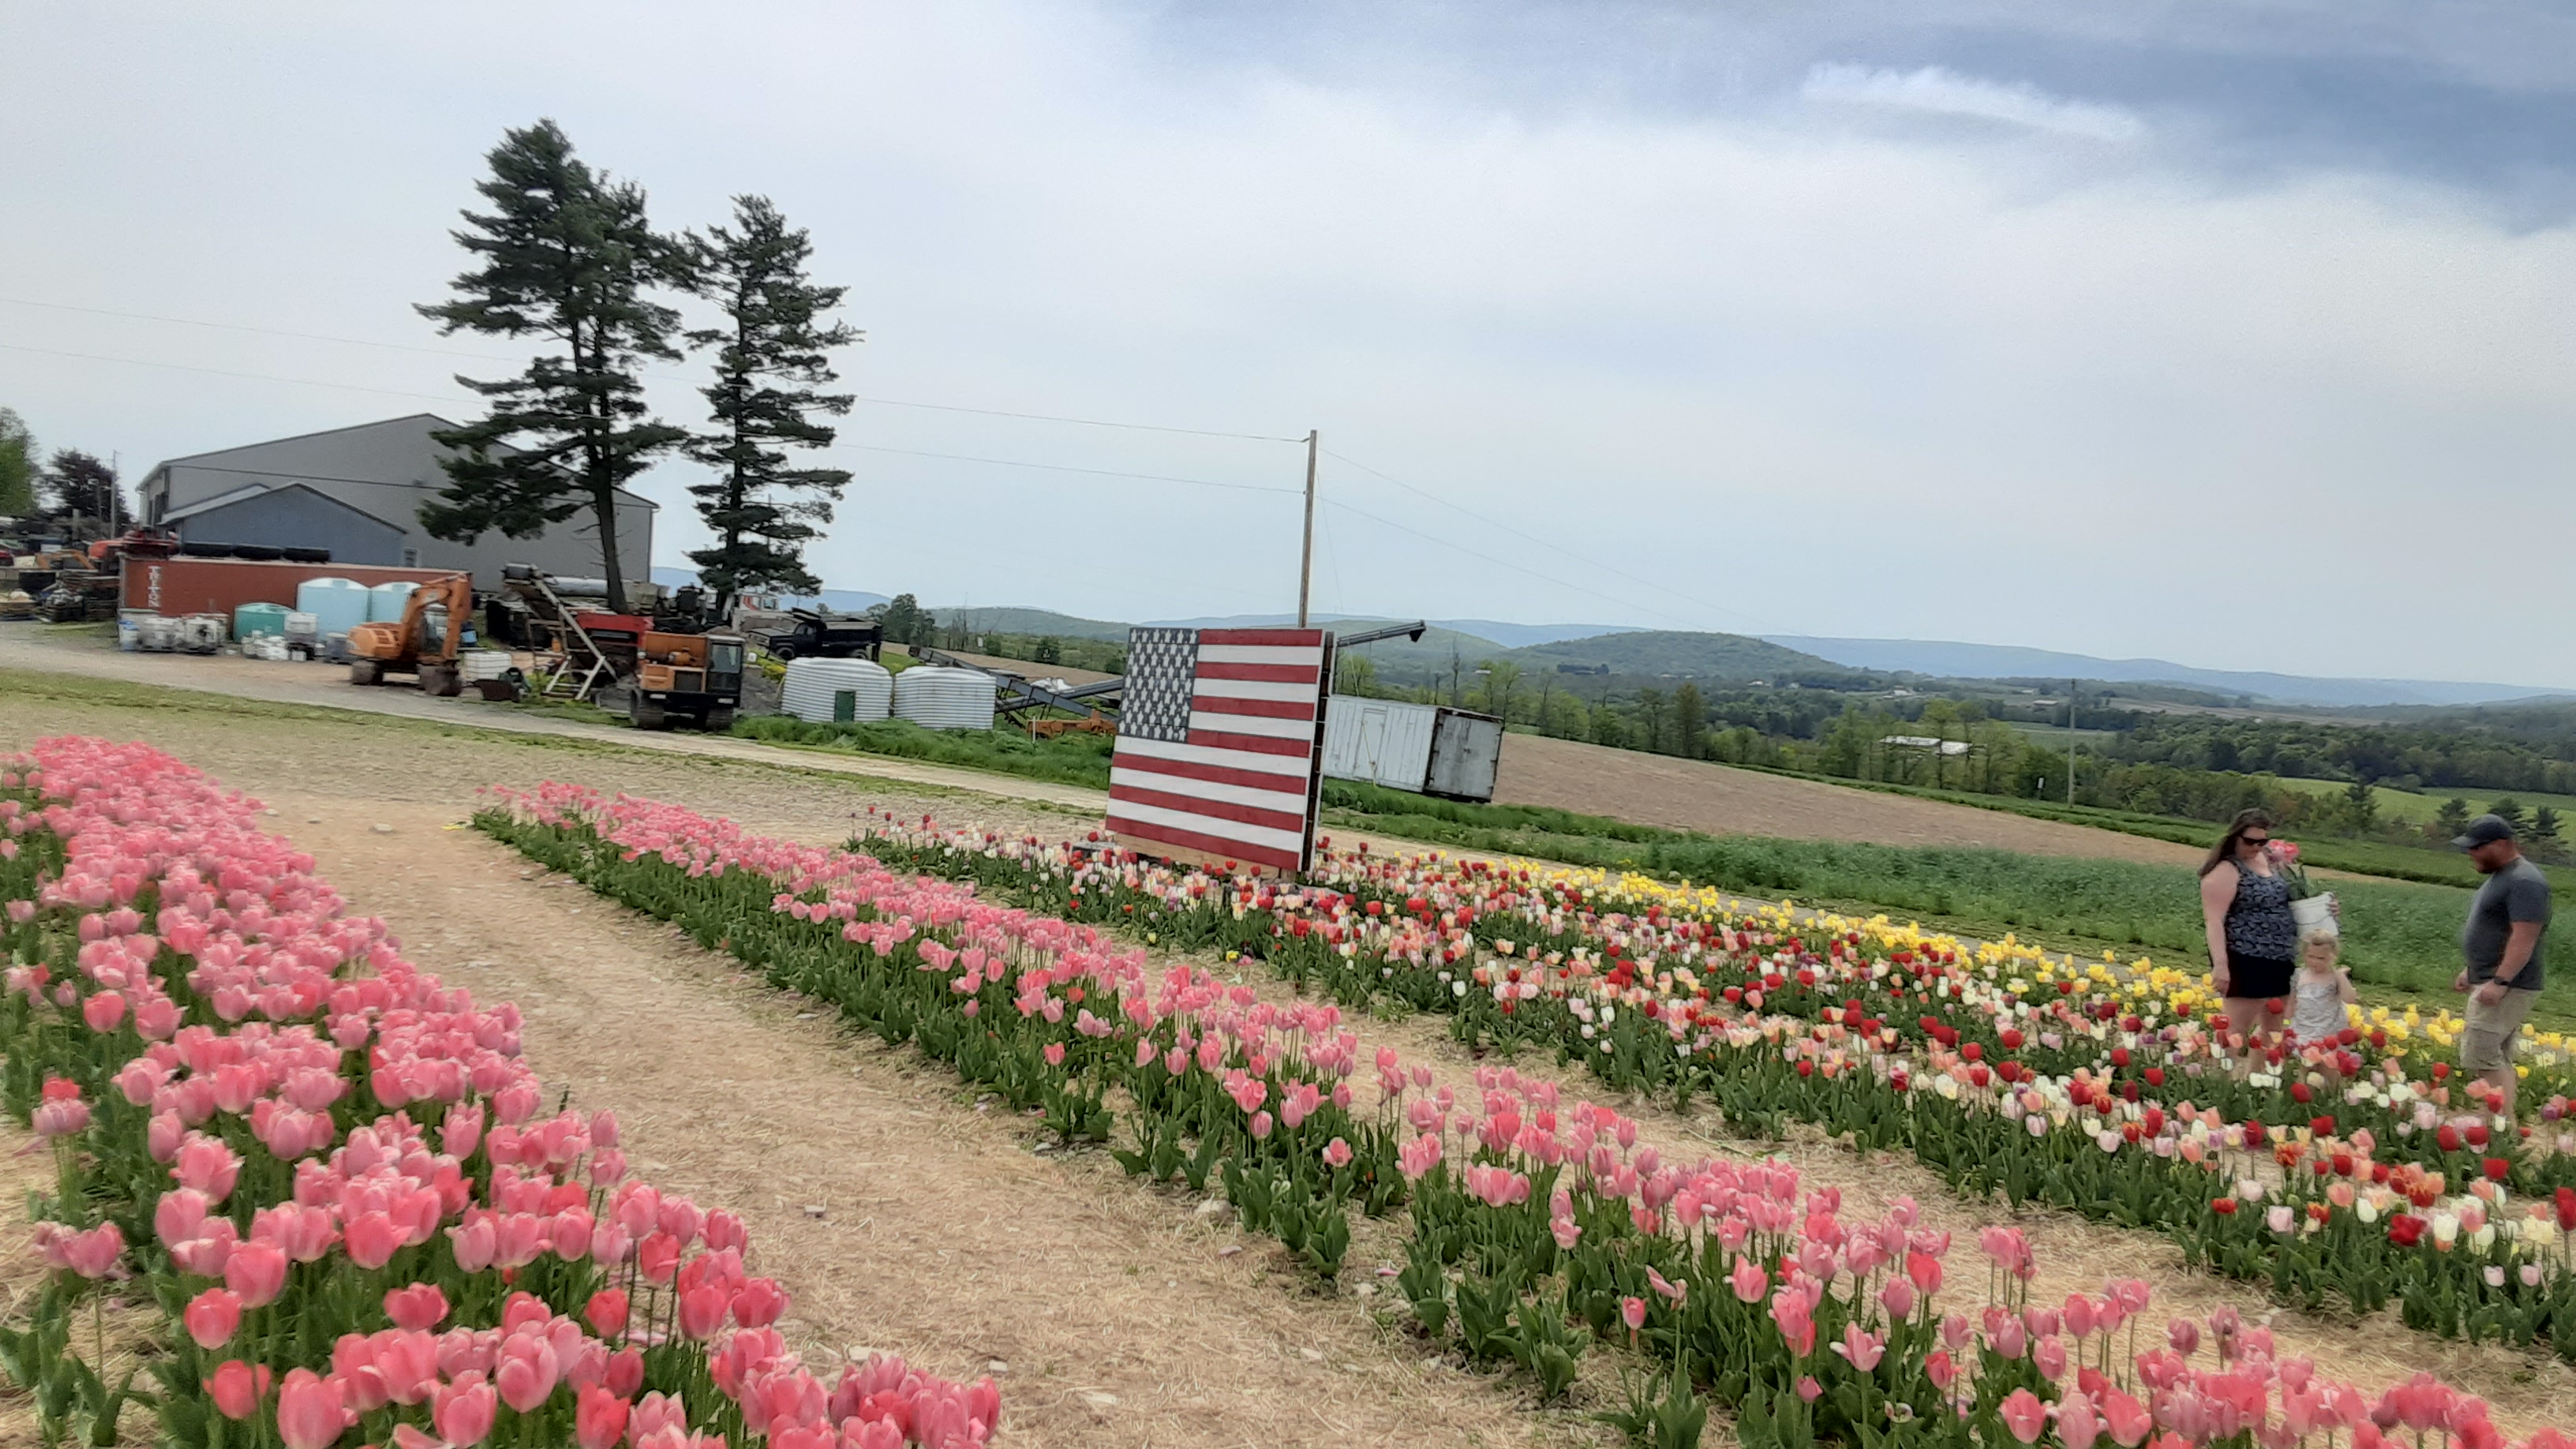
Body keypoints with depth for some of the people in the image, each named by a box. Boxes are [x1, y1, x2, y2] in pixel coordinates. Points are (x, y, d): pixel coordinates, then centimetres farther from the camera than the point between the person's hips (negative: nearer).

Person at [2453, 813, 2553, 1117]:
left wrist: (2500, 982, -28)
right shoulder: (2500, 876, 14)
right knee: (2498, 1059, 11)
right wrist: (2471, 971, 23)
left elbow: (2524, 938, -25)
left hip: (2507, 988, -11)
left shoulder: (2525, 882, -18)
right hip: (2489, 982, 11)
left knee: (2481, 1057, -14)